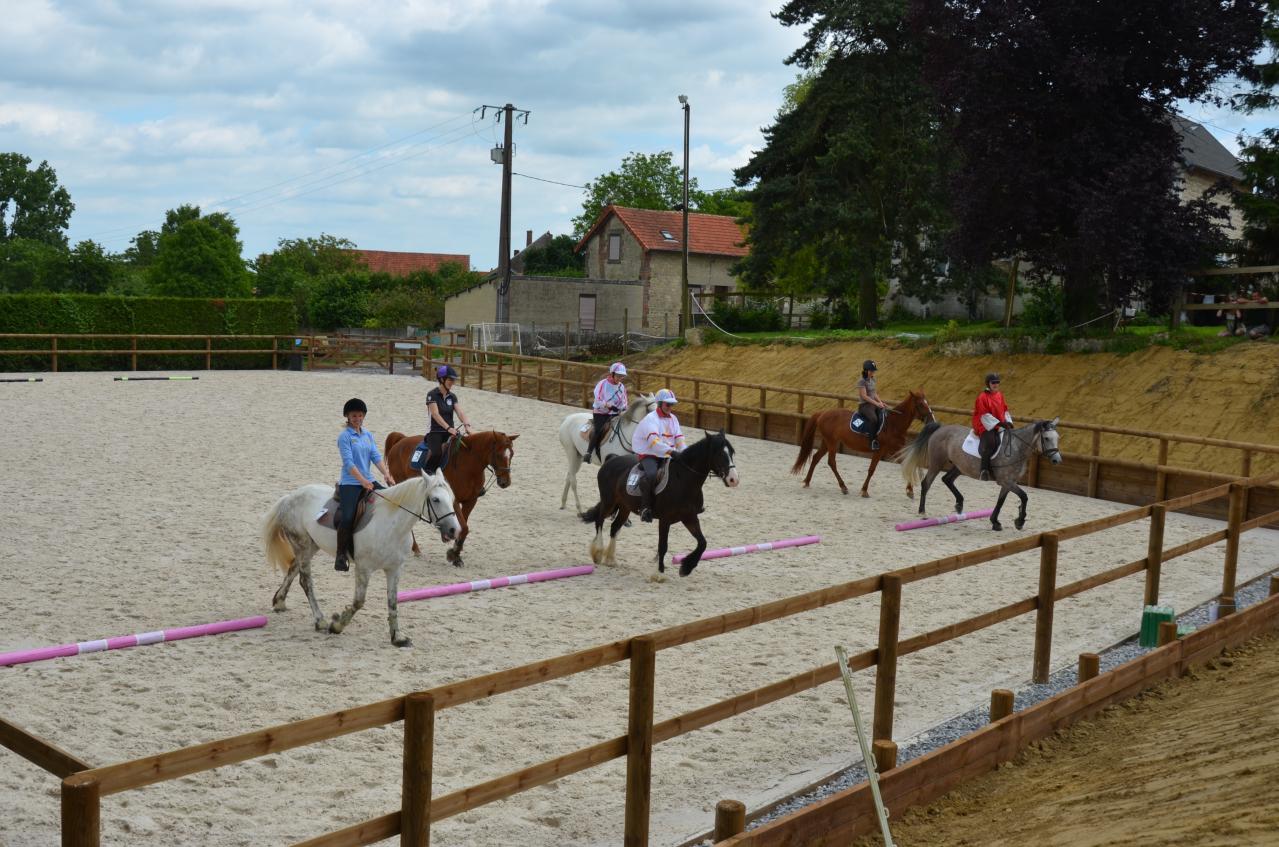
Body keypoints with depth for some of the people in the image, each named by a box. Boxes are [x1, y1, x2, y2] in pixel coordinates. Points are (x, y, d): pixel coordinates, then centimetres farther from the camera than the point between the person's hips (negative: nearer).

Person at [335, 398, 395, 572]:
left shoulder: (368, 435, 12)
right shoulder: (345, 436, -6)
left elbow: (376, 456, 4)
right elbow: (348, 462, -15)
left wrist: (386, 474, -13)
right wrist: (363, 481, -26)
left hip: (368, 481, 7)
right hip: (350, 483, -6)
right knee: (347, 518, -21)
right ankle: (341, 556, -10)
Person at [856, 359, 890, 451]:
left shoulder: (872, 379, 12)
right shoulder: (861, 381, -12)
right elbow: (864, 396, -19)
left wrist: (881, 402, 3)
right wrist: (876, 403, -23)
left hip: (873, 404, 9)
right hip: (864, 405, -9)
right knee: (874, 419, -34)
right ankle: (873, 441, -26)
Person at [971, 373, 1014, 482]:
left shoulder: (1000, 395, 12)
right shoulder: (982, 397, -10)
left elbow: (1005, 410, 18)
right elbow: (985, 415, -14)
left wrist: (1008, 422, 1)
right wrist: (999, 423, -19)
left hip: (1000, 426, 8)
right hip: (986, 426, -8)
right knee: (990, 442, -33)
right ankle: (985, 469, -28)